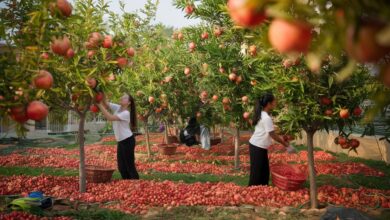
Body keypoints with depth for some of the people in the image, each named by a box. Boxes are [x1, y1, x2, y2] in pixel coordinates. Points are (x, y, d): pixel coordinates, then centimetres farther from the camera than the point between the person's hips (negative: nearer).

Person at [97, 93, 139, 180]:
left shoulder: (126, 113, -21)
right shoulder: (117, 108, 3)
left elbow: (110, 117, -30)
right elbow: (106, 104, -5)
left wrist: (100, 105, -31)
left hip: (128, 141, -8)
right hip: (121, 141, 8)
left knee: (130, 165, -2)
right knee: (121, 166, 12)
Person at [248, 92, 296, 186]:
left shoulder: (262, 114, 8)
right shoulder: (266, 118, -22)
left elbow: (270, 133, 14)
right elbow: (273, 135, -20)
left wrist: (282, 139, 11)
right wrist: (287, 145, -13)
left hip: (259, 146, 10)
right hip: (257, 147, -10)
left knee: (264, 171, 14)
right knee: (257, 172, -1)